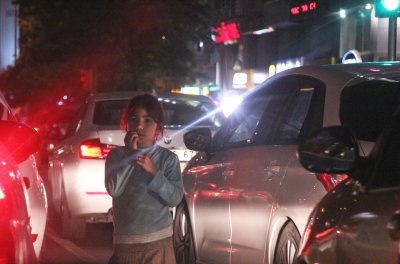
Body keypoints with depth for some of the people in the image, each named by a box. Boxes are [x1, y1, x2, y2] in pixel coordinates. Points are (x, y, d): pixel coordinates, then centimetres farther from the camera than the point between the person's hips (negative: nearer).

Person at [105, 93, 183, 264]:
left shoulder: (168, 158, -1)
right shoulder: (117, 155, 1)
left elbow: (175, 197, -9)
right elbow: (113, 189, -15)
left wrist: (153, 172, -19)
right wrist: (130, 154, -14)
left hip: (159, 241, 0)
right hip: (126, 241, 1)